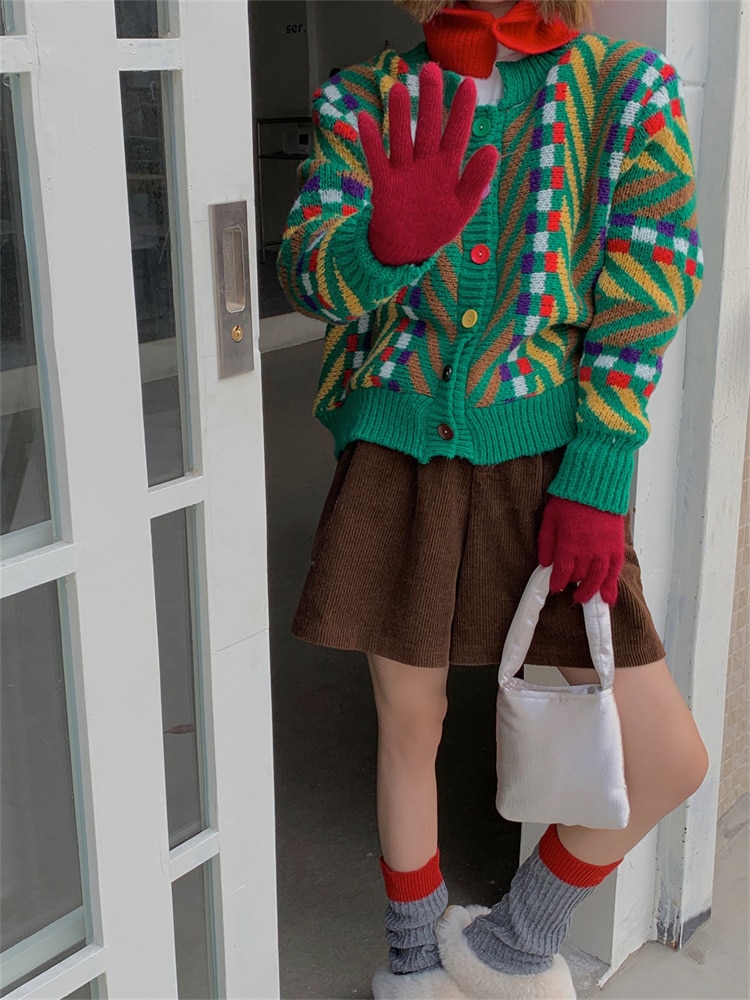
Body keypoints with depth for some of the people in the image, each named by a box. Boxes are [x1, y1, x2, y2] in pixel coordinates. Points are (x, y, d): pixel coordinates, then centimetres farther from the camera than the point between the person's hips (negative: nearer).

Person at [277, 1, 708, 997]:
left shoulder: (629, 88, -1)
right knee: (409, 719, 12)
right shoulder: (363, 104, 0)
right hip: (395, 461, 1)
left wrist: (598, 482, -12)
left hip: (543, 465, 0)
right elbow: (309, 272, -13)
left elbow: (648, 293, -4)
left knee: (671, 762, -4)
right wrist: (387, 244, -37)